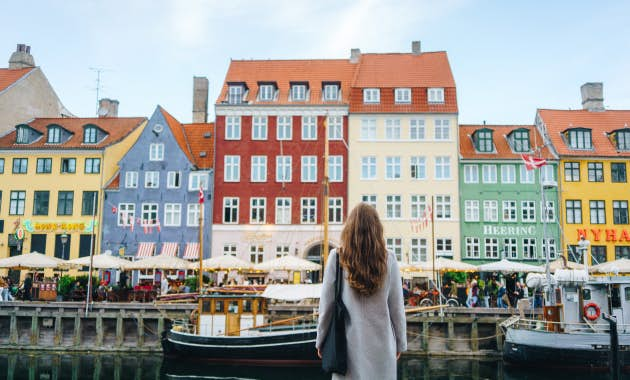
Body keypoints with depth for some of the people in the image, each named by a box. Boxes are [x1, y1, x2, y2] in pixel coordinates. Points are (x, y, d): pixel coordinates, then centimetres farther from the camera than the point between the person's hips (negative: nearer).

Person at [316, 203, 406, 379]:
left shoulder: (337, 257, -5)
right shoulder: (388, 259, -3)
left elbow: (326, 304, -2)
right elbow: (397, 306, 1)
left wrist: (321, 340, 10)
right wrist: (400, 343, 13)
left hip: (349, 342, 0)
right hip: (381, 343, 1)